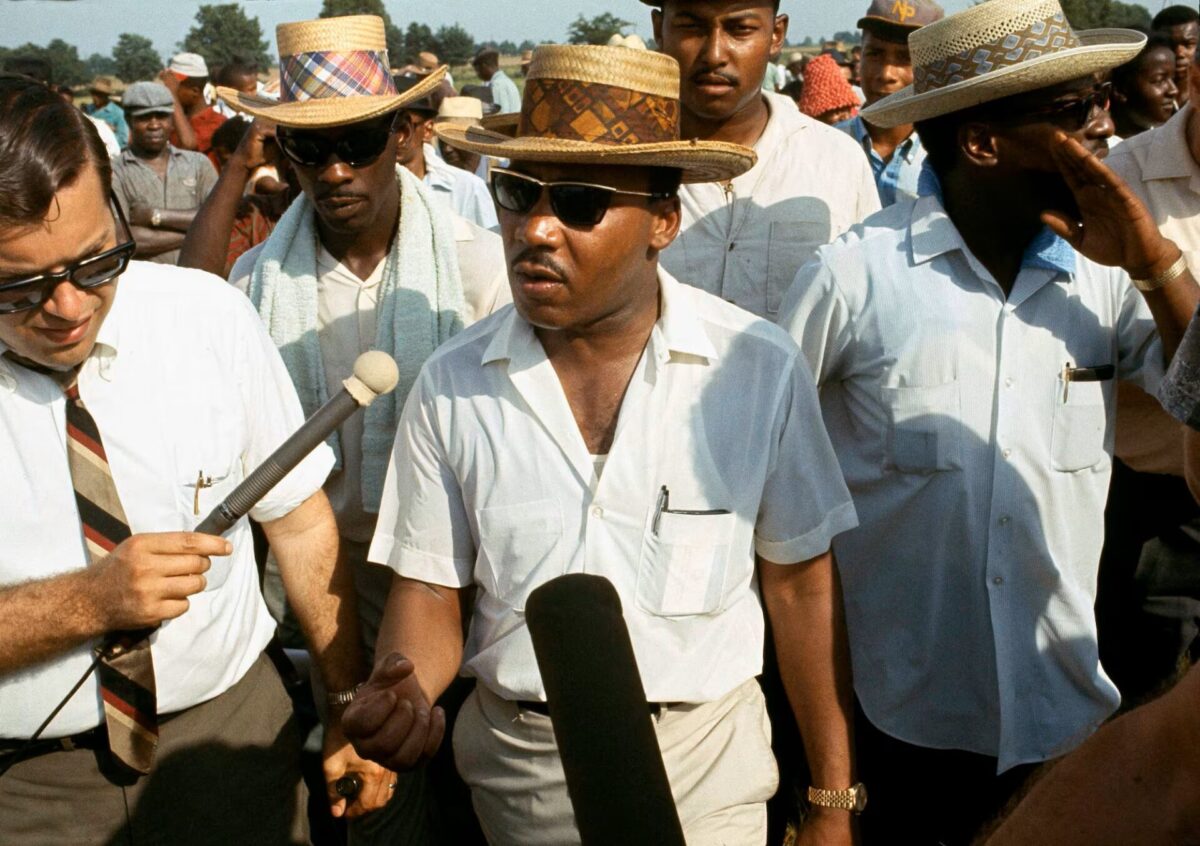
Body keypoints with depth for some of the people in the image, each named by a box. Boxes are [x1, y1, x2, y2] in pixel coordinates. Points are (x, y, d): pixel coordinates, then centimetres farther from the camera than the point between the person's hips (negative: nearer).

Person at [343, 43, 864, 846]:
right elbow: (432, 591, 0)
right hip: (517, 767, 2)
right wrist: (402, 696, -21)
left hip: (707, 762, -1)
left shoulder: (761, 368, -12)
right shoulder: (451, 385, -8)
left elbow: (799, 584, -4)